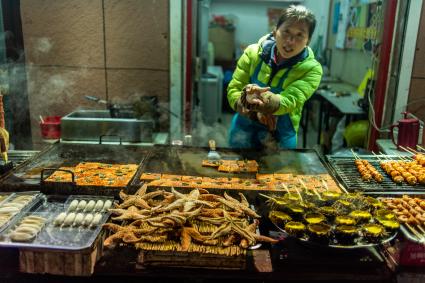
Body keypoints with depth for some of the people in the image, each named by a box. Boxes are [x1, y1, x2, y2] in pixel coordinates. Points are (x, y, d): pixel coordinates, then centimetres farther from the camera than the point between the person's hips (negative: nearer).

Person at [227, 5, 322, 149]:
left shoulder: (311, 68, -14)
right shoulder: (253, 52, -9)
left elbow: (289, 101, -29)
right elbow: (232, 91, -9)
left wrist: (260, 100, -49)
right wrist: (256, 111, -27)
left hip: (281, 137, -1)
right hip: (244, 127, 2)